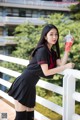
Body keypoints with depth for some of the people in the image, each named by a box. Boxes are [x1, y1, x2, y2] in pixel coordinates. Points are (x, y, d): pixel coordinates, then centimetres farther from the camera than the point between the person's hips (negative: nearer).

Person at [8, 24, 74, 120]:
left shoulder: (52, 52, 11)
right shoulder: (42, 50, -16)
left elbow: (60, 65, -3)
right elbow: (46, 72, -20)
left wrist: (67, 49, -6)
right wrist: (66, 66, -16)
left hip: (30, 86, 9)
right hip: (23, 84, -9)